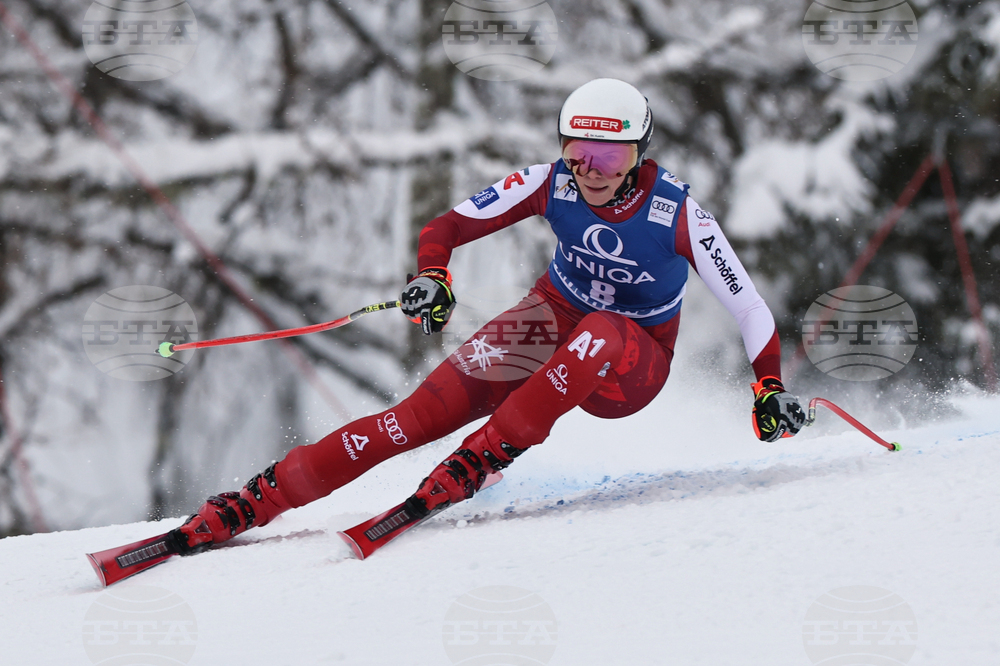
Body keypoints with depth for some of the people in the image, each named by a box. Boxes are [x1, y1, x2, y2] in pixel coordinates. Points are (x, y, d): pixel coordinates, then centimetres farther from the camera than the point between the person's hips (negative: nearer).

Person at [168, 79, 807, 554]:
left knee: (600, 334, -40)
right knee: (430, 410, -20)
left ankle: (483, 458, -35)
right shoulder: (550, 185, -15)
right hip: (554, 324, 2)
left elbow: (748, 305, -14)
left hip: (630, 370, -2)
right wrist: (432, 276, -31)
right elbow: (446, 227, -10)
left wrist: (771, 388, -25)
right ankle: (263, 496, -22)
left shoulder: (680, 215, -22)